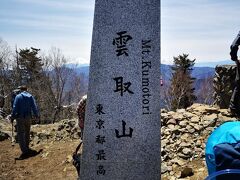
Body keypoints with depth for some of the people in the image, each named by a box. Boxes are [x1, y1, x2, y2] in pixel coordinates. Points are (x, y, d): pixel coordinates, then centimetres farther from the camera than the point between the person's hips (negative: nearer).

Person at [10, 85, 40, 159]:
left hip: (20, 118, -4)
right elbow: (34, 107, 2)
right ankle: (26, 147, 32)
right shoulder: (30, 97, 5)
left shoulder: (18, 96, -5)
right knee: (27, 133, 20)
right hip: (28, 117, 4)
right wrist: (37, 115, 13)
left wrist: (12, 117, -6)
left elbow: (15, 108, -11)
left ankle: (25, 151, -11)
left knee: (20, 134, -4)